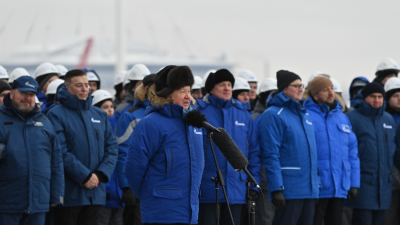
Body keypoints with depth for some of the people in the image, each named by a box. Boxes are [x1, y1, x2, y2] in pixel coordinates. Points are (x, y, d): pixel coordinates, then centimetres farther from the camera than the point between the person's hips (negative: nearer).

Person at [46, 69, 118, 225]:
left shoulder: (100, 115, 14)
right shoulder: (56, 115, -4)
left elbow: (112, 148, 10)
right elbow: (61, 152, -13)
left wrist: (100, 174, -6)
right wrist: (85, 176, -16)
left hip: (95, 193, 5)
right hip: (69, 193, -5)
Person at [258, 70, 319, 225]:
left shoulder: (305, 115, 18)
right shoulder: (273, 115, -7)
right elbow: (271, 155, -13)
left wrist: (317, 183, 16)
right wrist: (277, 189, -19)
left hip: (310, 190, 8)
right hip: (289, 188, -8)